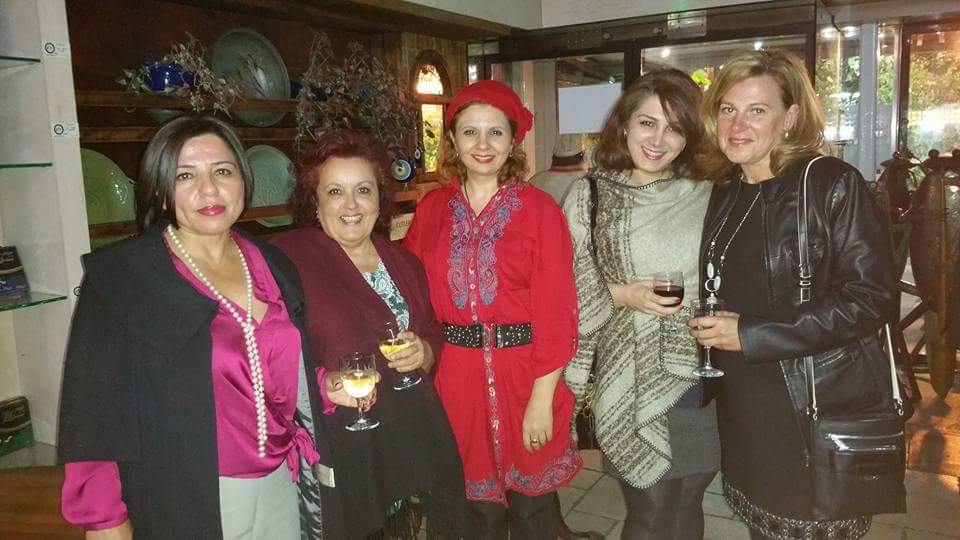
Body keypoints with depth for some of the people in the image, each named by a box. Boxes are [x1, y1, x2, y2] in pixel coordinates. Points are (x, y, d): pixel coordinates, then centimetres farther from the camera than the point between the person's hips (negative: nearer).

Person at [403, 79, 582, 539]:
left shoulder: (539, 209, -5)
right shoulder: (432, 208, 4)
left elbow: (554, 312, -9)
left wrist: (542, 397, -12)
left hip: (523, 374, -2)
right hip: (457, 377, 2)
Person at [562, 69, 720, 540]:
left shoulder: (707, 197, 3)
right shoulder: (590, 193, -3)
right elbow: (567, 286, -2)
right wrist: (621, 294, -15)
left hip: (701, 377, 3)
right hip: (632, 380, -2)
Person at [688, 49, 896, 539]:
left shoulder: (832, 184, -11)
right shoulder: (724, 196, 8)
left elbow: (870, 298, -18)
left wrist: (751, 335, -20)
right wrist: (708, 329, 1)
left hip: (822, 411, -6)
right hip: (744, 411, 6)